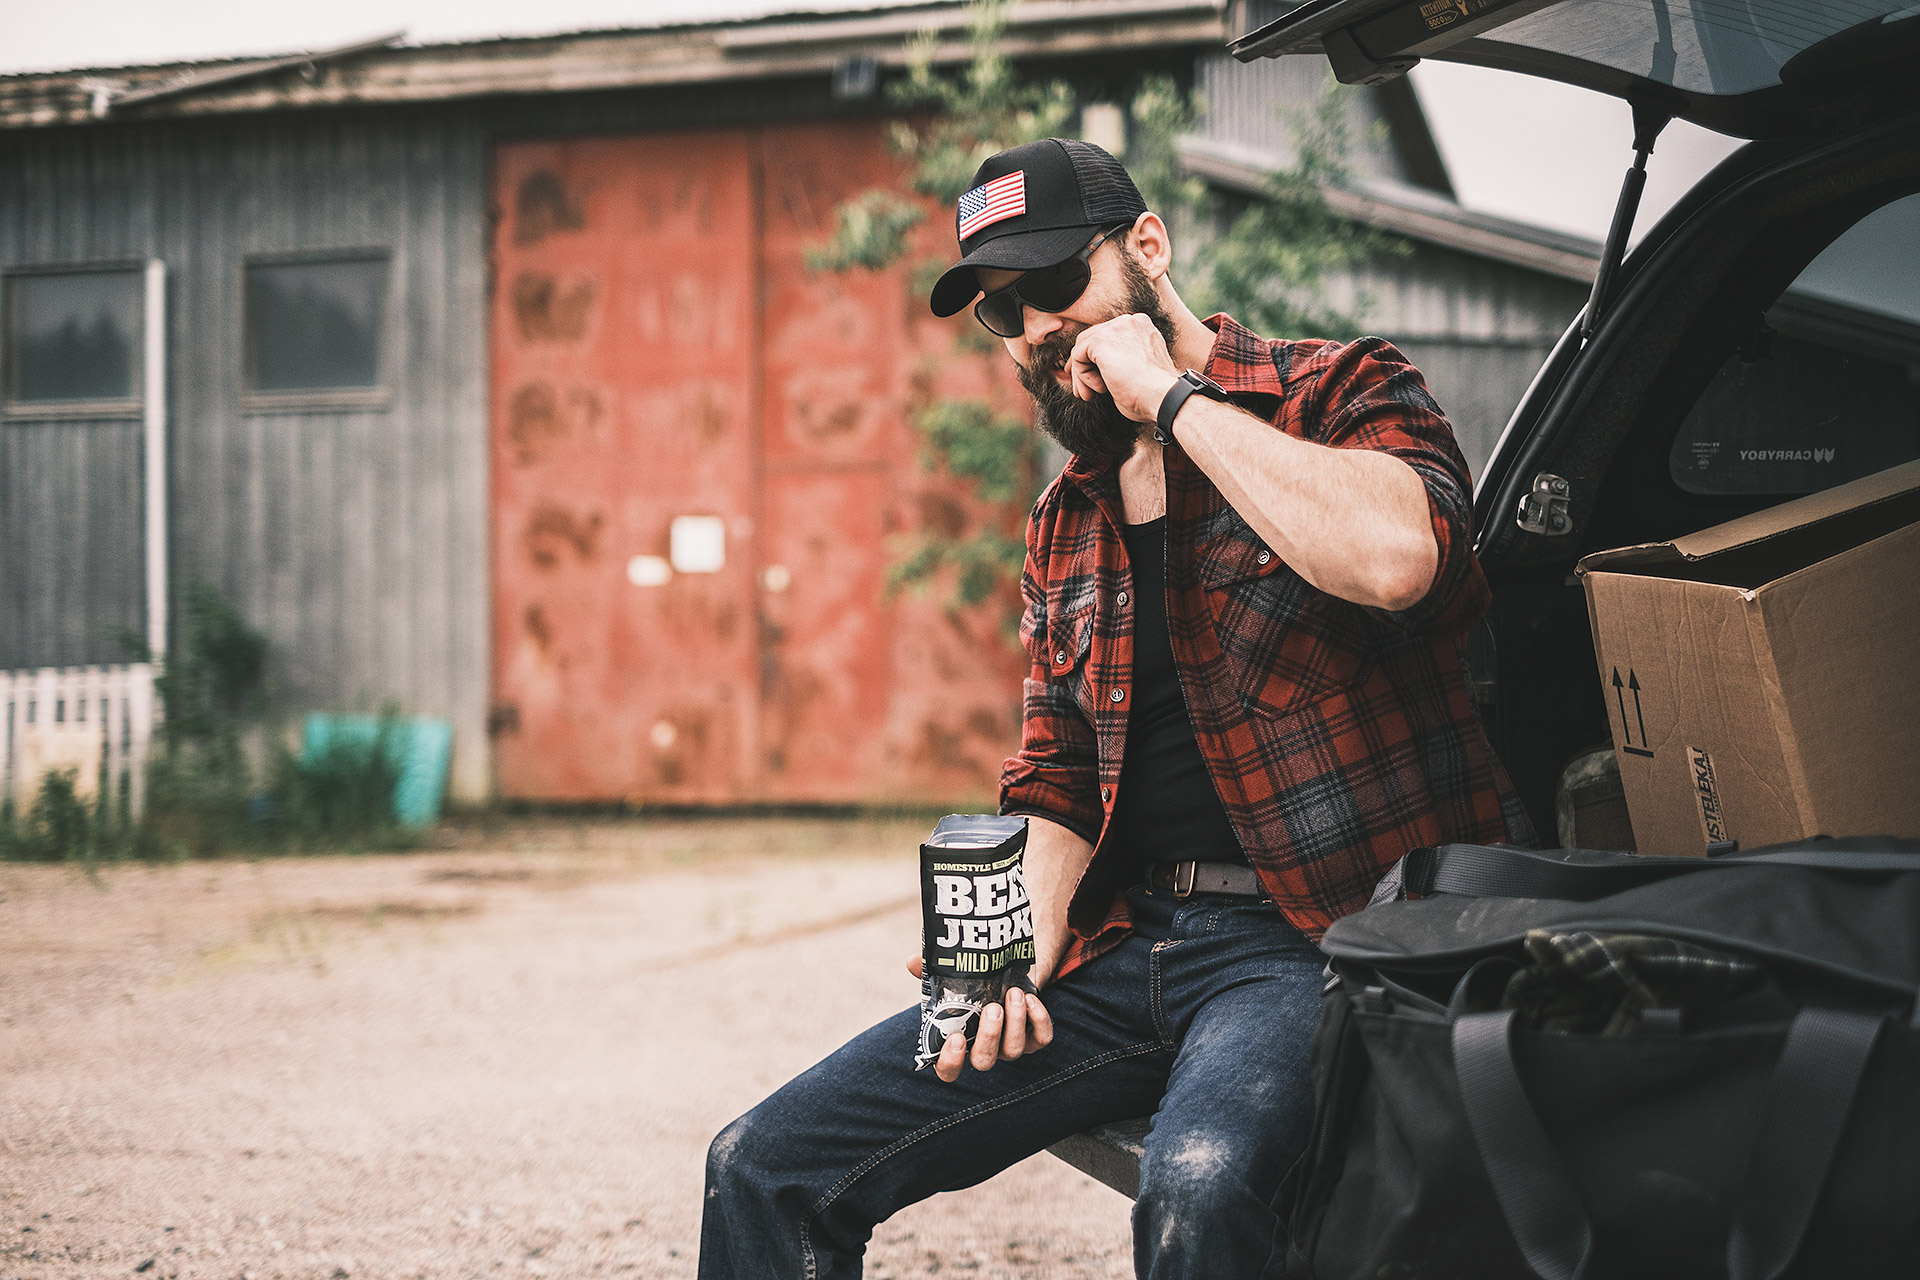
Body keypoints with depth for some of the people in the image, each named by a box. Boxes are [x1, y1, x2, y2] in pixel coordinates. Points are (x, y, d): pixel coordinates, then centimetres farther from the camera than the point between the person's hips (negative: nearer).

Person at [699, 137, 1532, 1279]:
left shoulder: (1338, 393, -1)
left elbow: (1393, 556, -25)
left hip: (1317, 935, -7)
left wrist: (1173, 395, -14)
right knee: (766, 1169, -1)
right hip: (1122, 947, 7)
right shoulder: (1066, 527, 20)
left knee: (1198, 1186, -39)